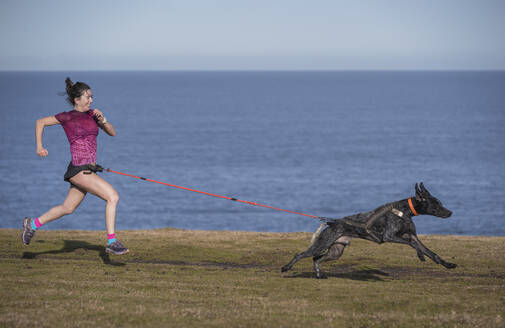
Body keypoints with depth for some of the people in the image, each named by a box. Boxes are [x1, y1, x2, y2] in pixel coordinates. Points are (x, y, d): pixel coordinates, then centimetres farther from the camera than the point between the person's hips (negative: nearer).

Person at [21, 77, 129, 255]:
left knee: (67, 208, 20)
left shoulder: (91, 114, 11)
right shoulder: (68, 117, -7)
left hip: (89, 170, 8)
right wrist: (39, 146, -1)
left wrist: (102, 120, -5)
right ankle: (111, 242, -13)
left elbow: (112, 132, 12)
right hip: (79, 169, -8)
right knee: (113, 197, -16)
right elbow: (40, 122, 3)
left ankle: (32, 224, 36)